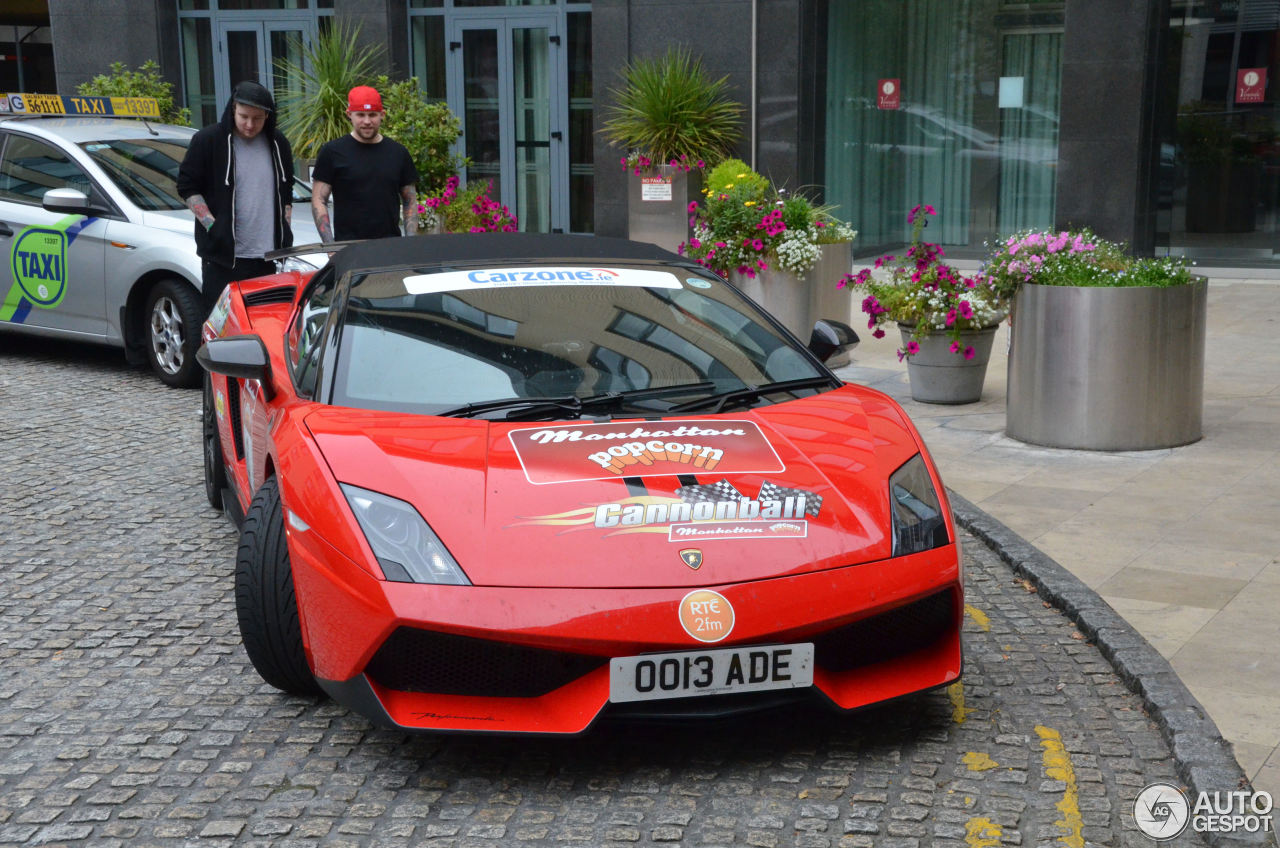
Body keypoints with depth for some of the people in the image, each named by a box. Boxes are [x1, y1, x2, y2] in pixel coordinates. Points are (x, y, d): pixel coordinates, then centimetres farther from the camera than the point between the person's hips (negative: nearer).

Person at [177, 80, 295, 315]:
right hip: (223, 254, -4)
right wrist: (212, 225, -11)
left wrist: (286, 231, 12)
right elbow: (187, 187, -1)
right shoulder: (208, 140, -4)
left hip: (268, 255, 4)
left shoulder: (278, 144, 10)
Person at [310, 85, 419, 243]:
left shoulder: (398, 153, 12)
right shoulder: (332, 152, 3)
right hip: (347, 247, -3)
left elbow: (410, 201, 15)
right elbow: (319, 201, 1)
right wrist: (330, 245, -10)